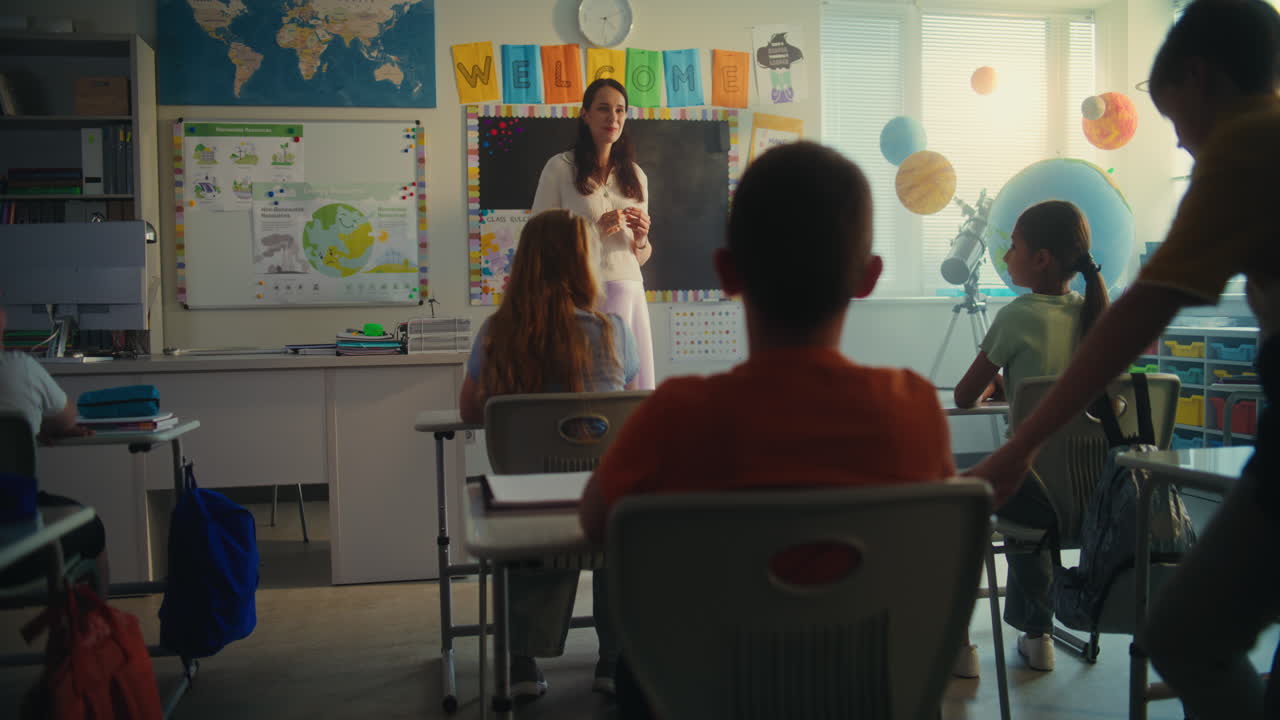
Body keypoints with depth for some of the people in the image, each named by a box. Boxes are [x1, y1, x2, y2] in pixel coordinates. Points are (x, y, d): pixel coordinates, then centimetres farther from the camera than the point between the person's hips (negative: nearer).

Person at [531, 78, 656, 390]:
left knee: (634, 387, 3)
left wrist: (641, 239, -1)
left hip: (628, 292, 4)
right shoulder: (560, 168, 1)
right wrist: (594, 230, -12)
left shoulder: (636, 176, 16)